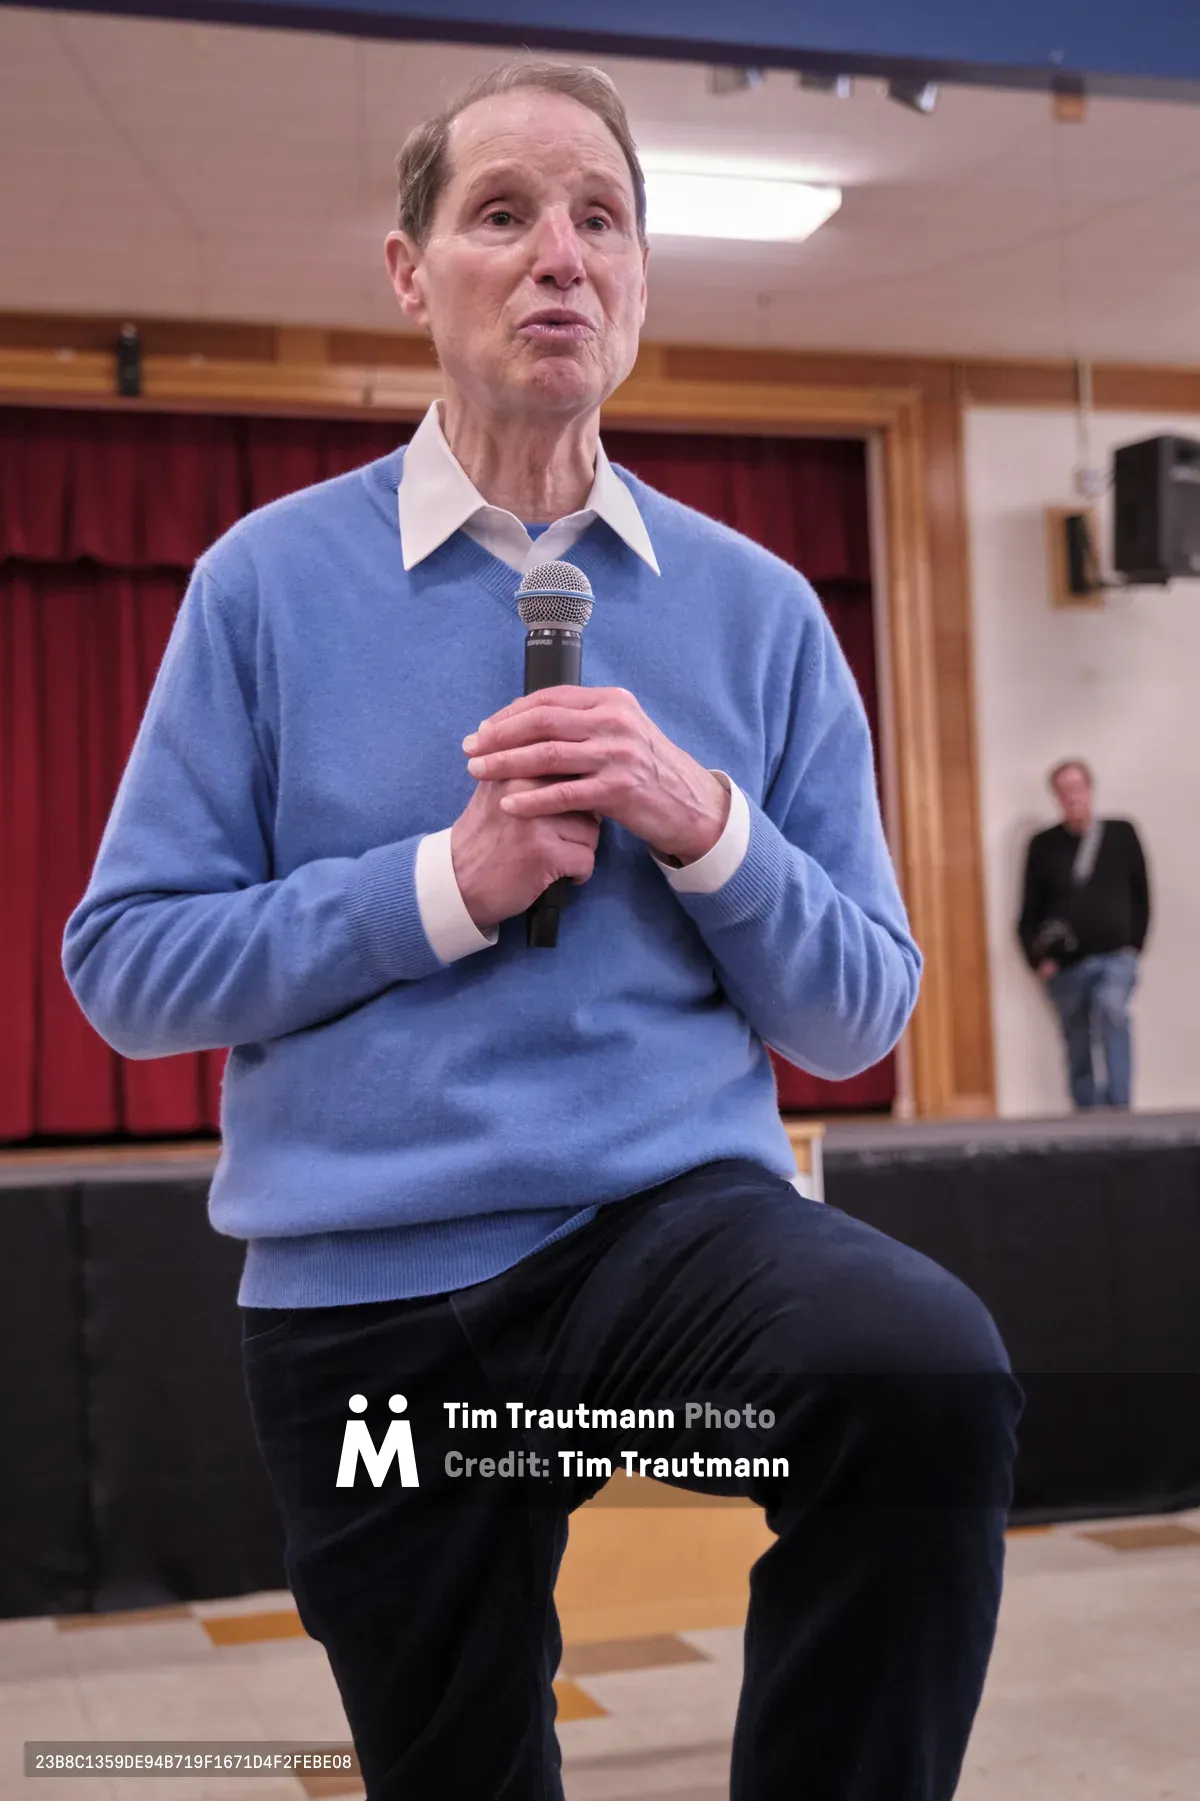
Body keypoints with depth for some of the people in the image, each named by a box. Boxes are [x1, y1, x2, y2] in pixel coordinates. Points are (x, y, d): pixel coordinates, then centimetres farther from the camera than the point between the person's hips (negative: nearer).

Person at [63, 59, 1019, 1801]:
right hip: (367, 1285, 1)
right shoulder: (269, 582, 1)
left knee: (930, 1371, -32)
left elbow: (859, 1016, 4)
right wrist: (446, 887, -14)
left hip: (677, 1215, 0)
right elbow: (125, 965, -3)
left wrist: (703, 824, -14)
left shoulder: (759, 610, 4)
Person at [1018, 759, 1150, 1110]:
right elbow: (1029, 910, 7)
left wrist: (1132, 946, 0)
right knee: (1079, 1051, 6)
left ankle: (1118, 1108, -27)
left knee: (1111, 1011, -28)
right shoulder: (1043, 845, 6)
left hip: (1114, 957, -2)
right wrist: (1038, 958, -5)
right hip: (1065, 964, 2)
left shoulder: (1121, 834, 6)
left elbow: (1140, 897, 9)